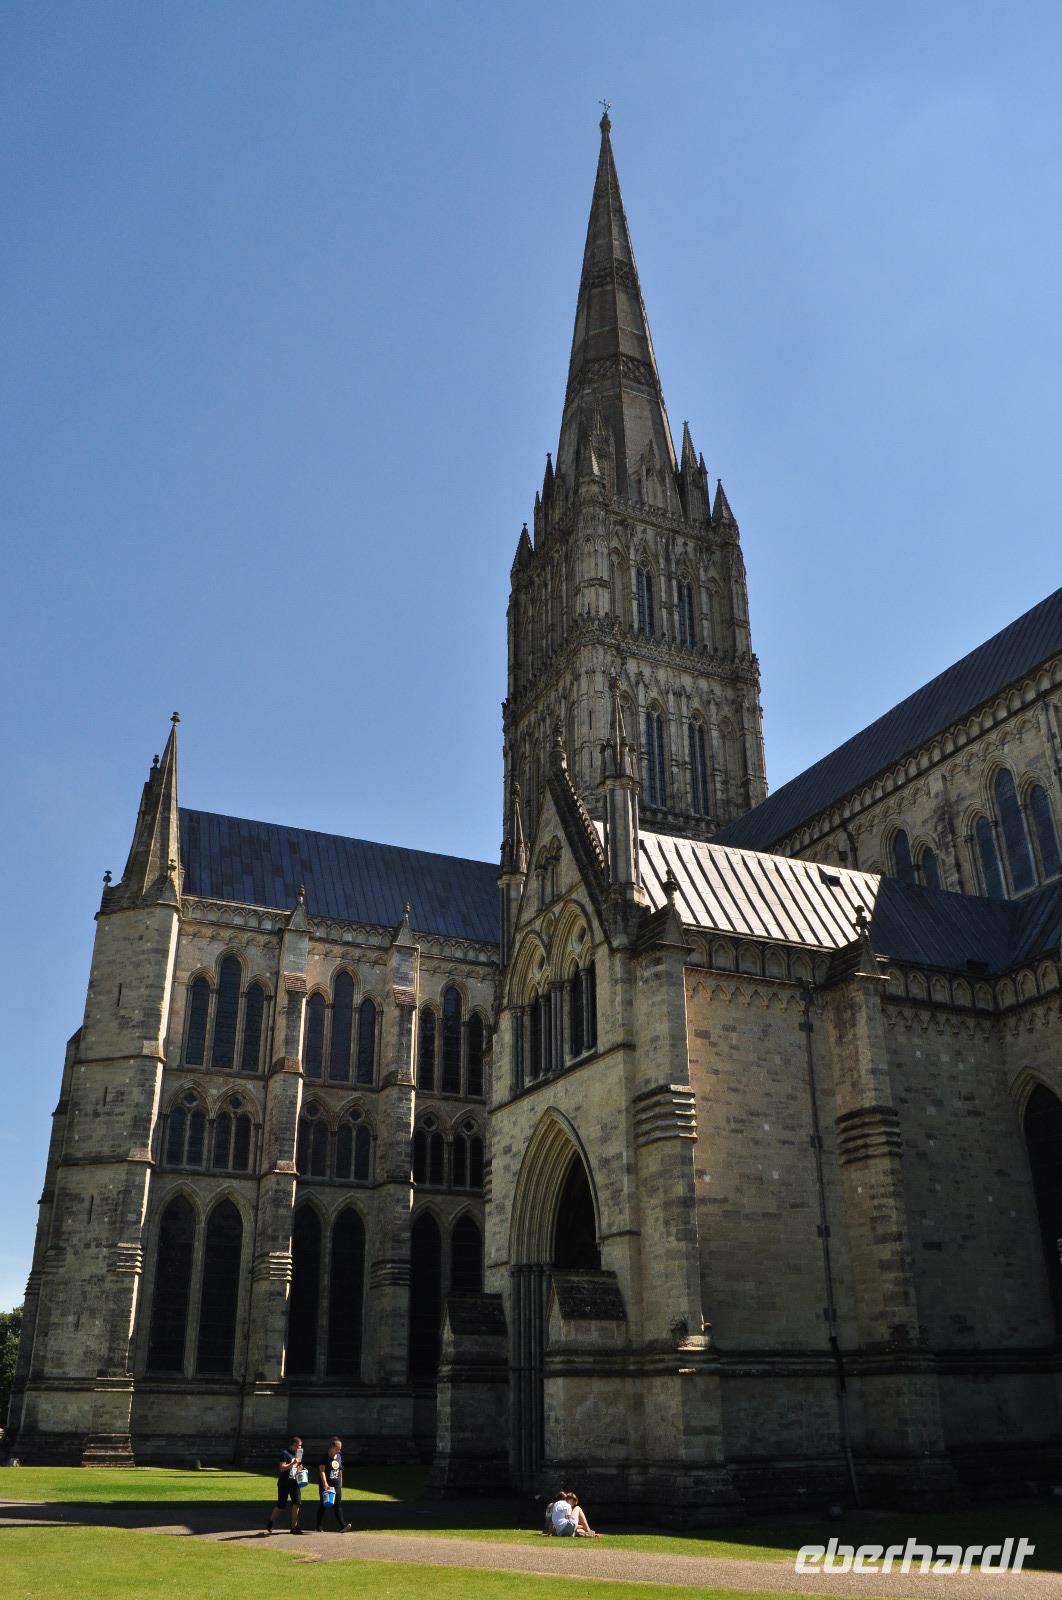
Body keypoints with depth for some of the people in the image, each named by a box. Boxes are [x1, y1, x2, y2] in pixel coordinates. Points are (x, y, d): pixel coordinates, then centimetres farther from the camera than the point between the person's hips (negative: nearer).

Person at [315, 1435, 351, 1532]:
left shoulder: (339, 1456, 11)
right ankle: (319, 1527, 13)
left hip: (336, 1484, 5)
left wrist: (341, 1483, 15)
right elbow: (322, 1470, -18)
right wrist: (325, 1483, -28)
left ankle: (343, 1526, -9)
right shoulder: (325, 1457, -9)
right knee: (323, 1505, 3)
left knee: (338, 1504, -2)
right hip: (325, 1485, -5)